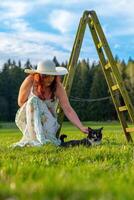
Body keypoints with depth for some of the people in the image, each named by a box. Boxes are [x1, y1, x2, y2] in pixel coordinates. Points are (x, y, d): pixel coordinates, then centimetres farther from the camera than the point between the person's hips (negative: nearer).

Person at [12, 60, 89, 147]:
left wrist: (81, 127, -32)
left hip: (48, 121, 0)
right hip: (27, 119, 1)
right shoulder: (30, 82, -17)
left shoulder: (57, 86, -17)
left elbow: (68, 109, -22)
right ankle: (39, 139, -37)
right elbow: (20, 102, -6)